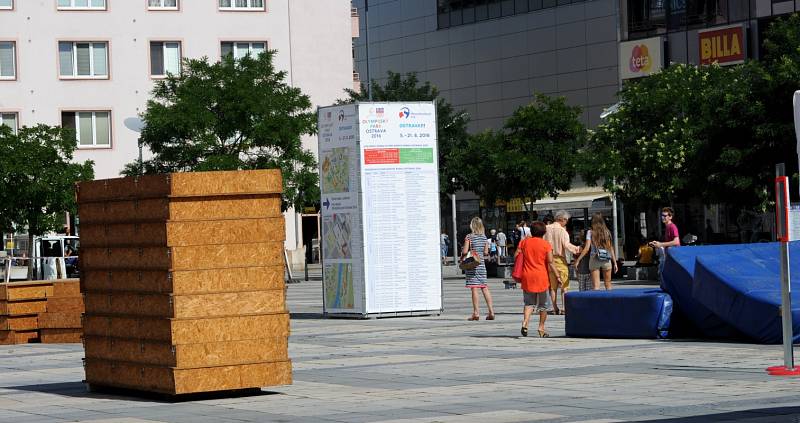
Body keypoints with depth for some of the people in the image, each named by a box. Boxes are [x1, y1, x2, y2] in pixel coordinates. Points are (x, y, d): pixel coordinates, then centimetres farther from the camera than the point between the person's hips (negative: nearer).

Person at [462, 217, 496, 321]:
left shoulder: (469, 237, -10)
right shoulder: (484, 237, 5)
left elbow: (464, 251, -14)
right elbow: (486, 252, 7)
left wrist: (462, 255, 7)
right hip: (481, 264, 5)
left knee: (474, 288, -4)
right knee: (484, 288, 9)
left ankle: (476, 312, -6)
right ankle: (491, 311, 6)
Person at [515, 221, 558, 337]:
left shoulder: (524, 242, 3)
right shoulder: (546, 245, -5)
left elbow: (516, 257, 1)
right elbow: (550, 263, -10)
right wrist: (557, 276, -7)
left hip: (527, 276, 2)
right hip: (541, 277, -2)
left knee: (529, 303, 8)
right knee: (544, 304, 13)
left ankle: (525, 323, -16)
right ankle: (541, 328, 14)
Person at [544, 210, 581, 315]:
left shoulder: (546, 229, 3)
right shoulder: (562, 230, -11)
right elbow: (566, 245, -19)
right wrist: (577, 249, -7)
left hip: (549, 259, 4)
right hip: (560, 259, -4)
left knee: (552, 286, 10)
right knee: (564, 285, 2)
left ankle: (555, 308, 11)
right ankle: (564, 308, -6)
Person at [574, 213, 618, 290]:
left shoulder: (590, 232, -3)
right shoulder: (607, 232, 4)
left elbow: (587, 248, -10)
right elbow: (610, 248, 4)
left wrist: (578, 260, -6)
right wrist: (615, 262, 9)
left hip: (594, 260, -2)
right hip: (606, 260, 2)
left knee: (596, 286, -3)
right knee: (608, 284, 13)